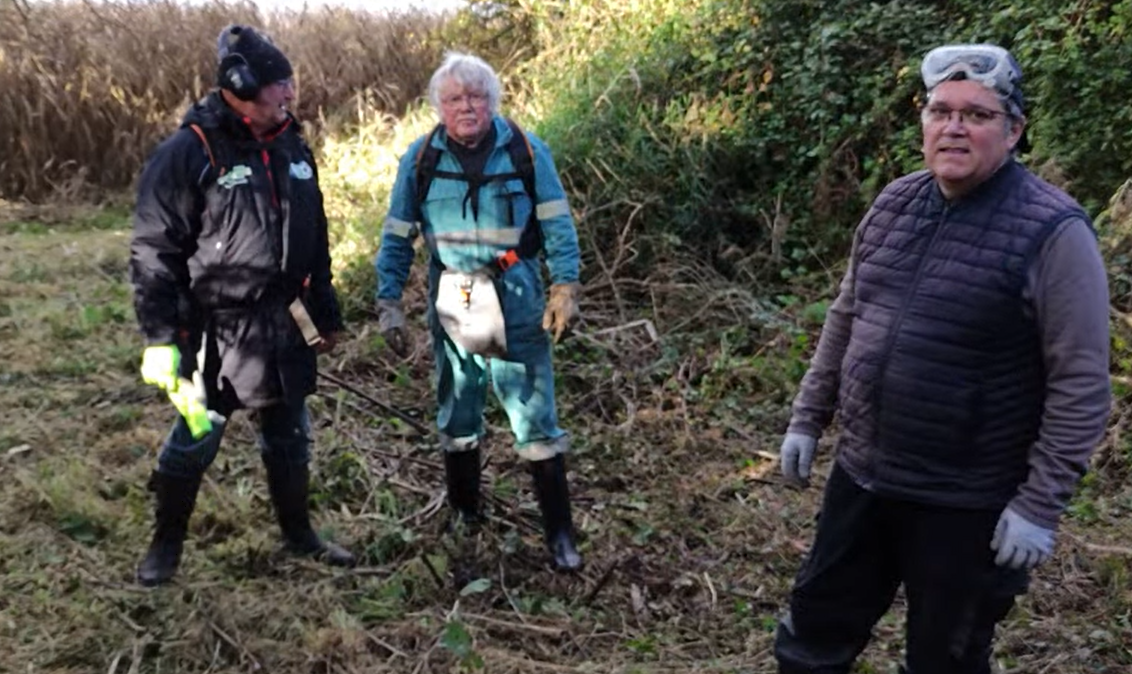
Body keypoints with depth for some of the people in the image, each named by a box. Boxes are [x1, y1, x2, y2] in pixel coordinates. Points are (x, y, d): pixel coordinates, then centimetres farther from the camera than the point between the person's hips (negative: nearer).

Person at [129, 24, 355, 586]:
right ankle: (166, 544, 27)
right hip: (217, 332, -6)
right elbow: (153, 252, -13)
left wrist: (326, 314, 17)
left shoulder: (292, 149, 7)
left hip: (286, 329, 6)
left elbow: (315, 239, 16)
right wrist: (161, 339, -16)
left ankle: (298, 533, 34)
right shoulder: (188, 154, -14)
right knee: (194, 440, 6)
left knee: (290, 437, 16)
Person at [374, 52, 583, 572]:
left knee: (536, 420, 1)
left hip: (517, 301, -2)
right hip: (451, 302, 2)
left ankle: (559, 533, 12)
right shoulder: (421, 158, 0)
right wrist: (389, 303, -1)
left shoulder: (526, 150, -5)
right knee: (457, 417, 15)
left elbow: (557, 223, 0)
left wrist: (565, 286, -8)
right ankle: (464, 517, 32)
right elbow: (397, 237, 4)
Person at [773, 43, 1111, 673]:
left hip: (966, 503, -5)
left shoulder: (1052, 231, -16)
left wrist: (1040, 505, -16)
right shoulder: (895, 203, 3)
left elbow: (1082, 384, -16)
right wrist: (808, 418, 12)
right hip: (861, 475, 6)